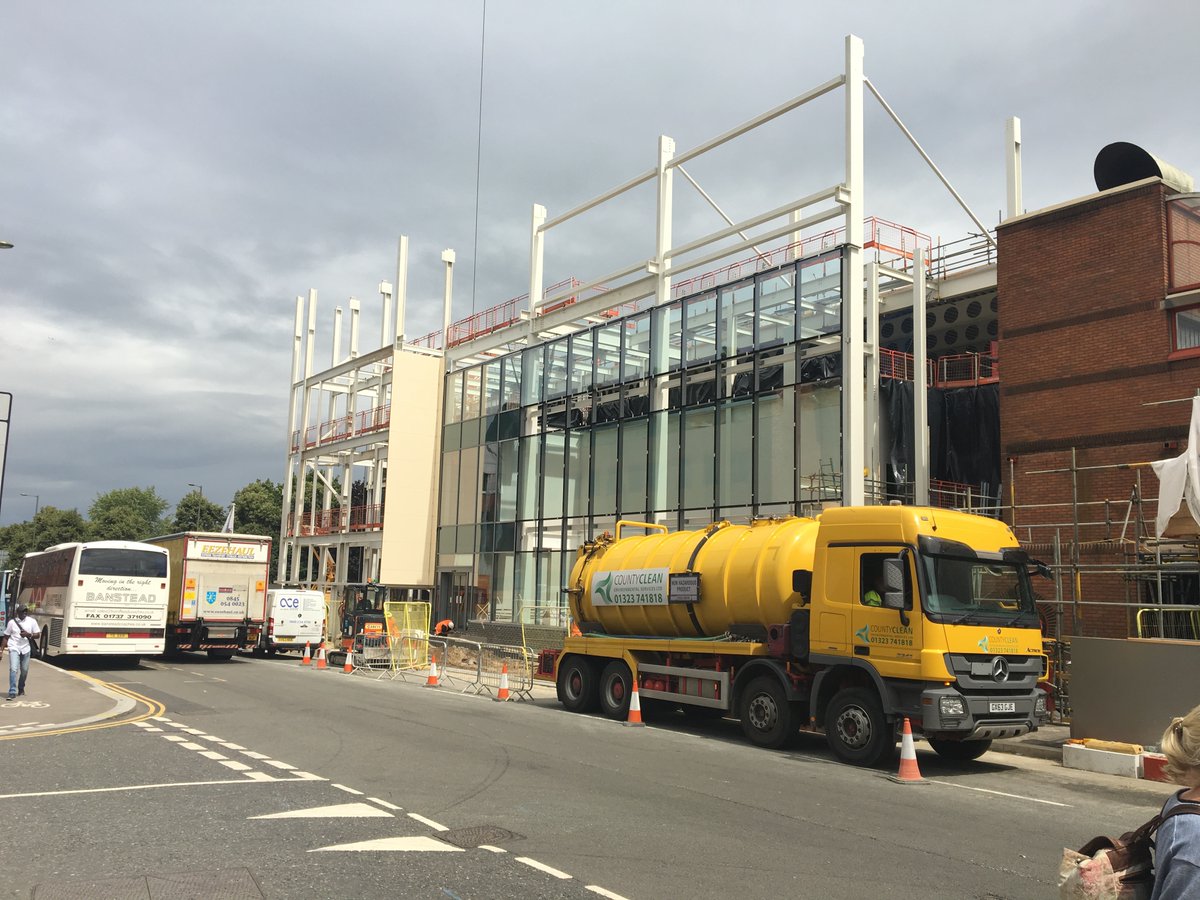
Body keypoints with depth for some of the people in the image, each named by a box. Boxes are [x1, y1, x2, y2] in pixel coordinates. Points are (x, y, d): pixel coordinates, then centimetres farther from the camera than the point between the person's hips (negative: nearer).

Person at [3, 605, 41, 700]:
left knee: (24, 671, 9)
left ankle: (21, 688, 33)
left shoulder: (32, 621, 2)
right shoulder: (12, 622, -1)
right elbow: (6, 637, 5)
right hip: (14, 648, -2)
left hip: (26, 649, 2)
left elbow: (37, 634, 4)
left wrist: (28, 635, -16)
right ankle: (12, 692, -18)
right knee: (13, 669, -16)